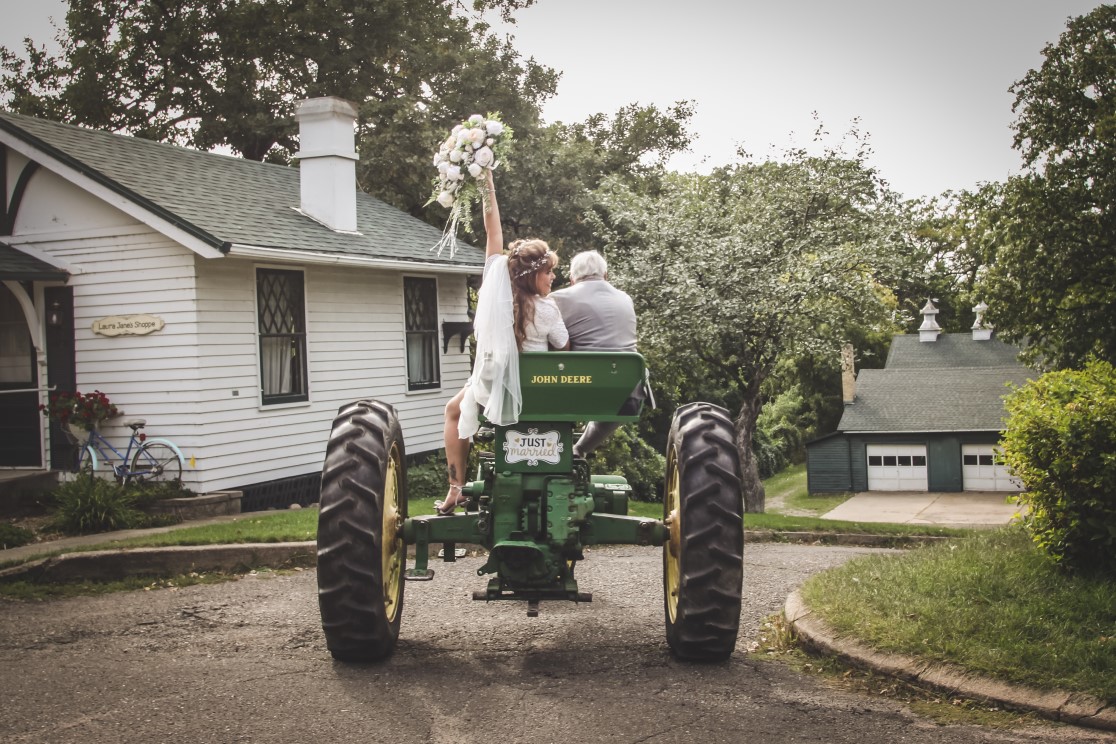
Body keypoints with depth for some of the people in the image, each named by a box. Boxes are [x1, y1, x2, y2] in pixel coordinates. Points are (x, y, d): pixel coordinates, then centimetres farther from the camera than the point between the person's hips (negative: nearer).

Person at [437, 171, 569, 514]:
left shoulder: (497, 285, -11)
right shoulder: (547, 310, -16)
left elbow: (493, 232, -4)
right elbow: (564, 352, -5)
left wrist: (489, 186, 1)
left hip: (492, 386, 0)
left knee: (455, 410, 29)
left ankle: (457, 489, 19)